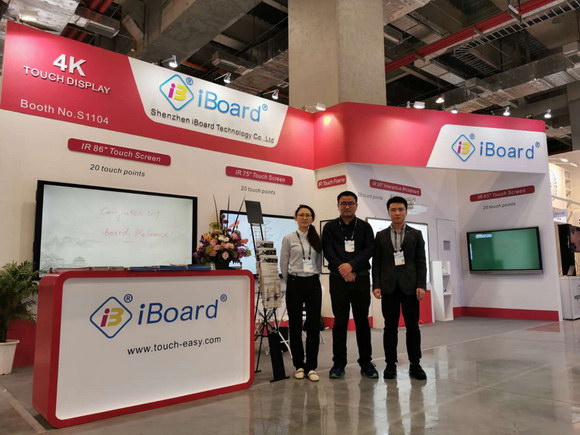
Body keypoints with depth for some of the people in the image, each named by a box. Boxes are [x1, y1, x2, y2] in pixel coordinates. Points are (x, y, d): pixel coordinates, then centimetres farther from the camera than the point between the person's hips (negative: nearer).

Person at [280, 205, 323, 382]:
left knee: (314, 325, 1)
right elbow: (283, 265, 3)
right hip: (295, 284, -2)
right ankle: (299, 365, 18)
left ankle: (311, 367, 12)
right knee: (295, 325, 4)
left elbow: (319, 262, 14)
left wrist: (314, 277, 11)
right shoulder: (288, 238, -1)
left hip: (314, 284, 2)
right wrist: (291, 282, 8)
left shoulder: (317, 239, 7)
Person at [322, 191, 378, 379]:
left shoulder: (365, 227, 9)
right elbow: (328, 251, -3)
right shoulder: (330, 227, 7)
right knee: (340, 321, 4)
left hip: (361, 278, 1)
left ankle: (366, 363, 16)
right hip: (338, 279, -1)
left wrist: (352, 265, -15)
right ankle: (339, 363, 14)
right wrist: (343, 270, -13)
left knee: (362, 321, 6)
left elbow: (369, 250, -2)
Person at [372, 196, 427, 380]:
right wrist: (376, 286, -4)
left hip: (410, 286, 0)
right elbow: (376, 263, 5)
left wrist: (421, 285, -6)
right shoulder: (381, 236, 8)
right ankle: (390, 364, 13)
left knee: (412, 326, 3)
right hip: (389, 287, 0)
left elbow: (421, 262, 3)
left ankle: (415, 365, 15)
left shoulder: (416, 234, 7)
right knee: (390, 327, 4)